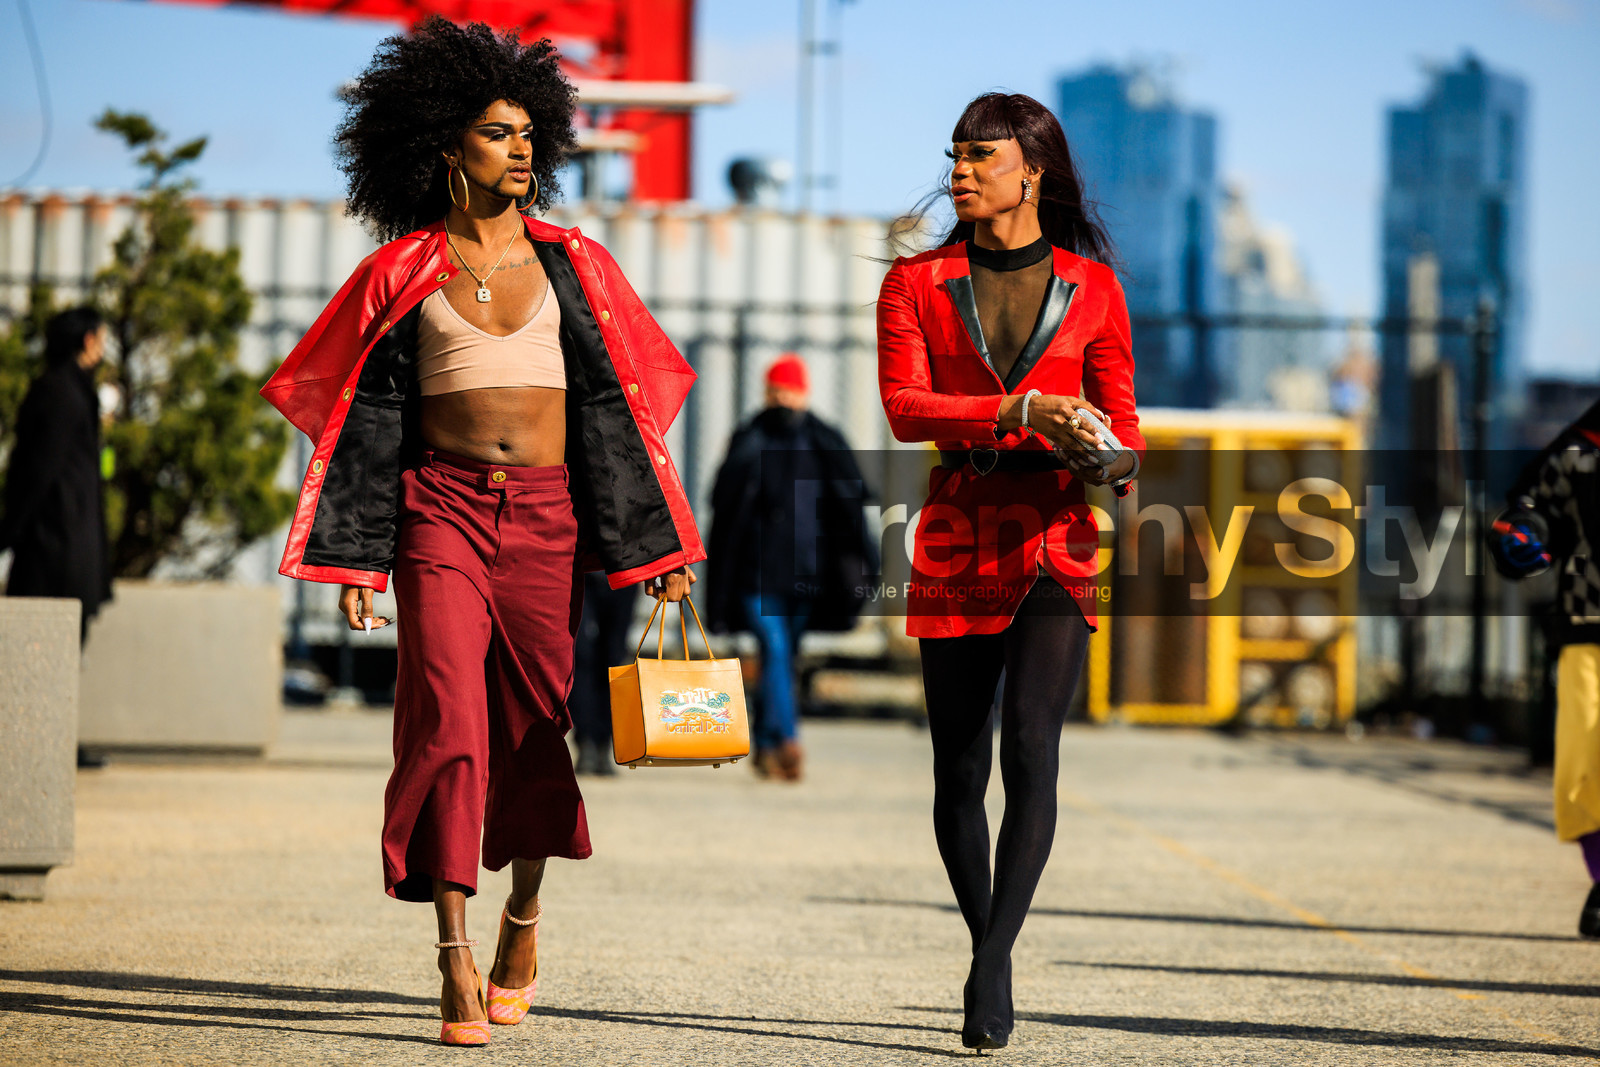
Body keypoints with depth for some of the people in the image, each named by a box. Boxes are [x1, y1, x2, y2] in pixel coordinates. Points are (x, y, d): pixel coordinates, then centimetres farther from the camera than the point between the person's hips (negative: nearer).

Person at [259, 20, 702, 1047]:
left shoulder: (570, 264, 10)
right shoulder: (405, 271, 6)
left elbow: (613, 409, 9)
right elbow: (366, 418, 6)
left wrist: (652, 545, 3)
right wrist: (356, 556, 0)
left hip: (547, 511, 2)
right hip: (443, 509, -2)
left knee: (535, 720, 5)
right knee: (448, 718, -12)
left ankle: (523, 917, 29)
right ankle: (457, 963, -13)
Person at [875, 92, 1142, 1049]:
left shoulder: (1092, 286, 7)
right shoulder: (917, 283, 7)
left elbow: (1119, 414, 10)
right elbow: (904, 405, -6)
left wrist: (1113, 462, -13)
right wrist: (1018, 412, -20)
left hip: (1055, 536, -2)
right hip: (957, 536, 2)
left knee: (1031, 745, -18)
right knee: (959, 770, 5)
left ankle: (992, 968, -18)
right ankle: (990, 955, 23)